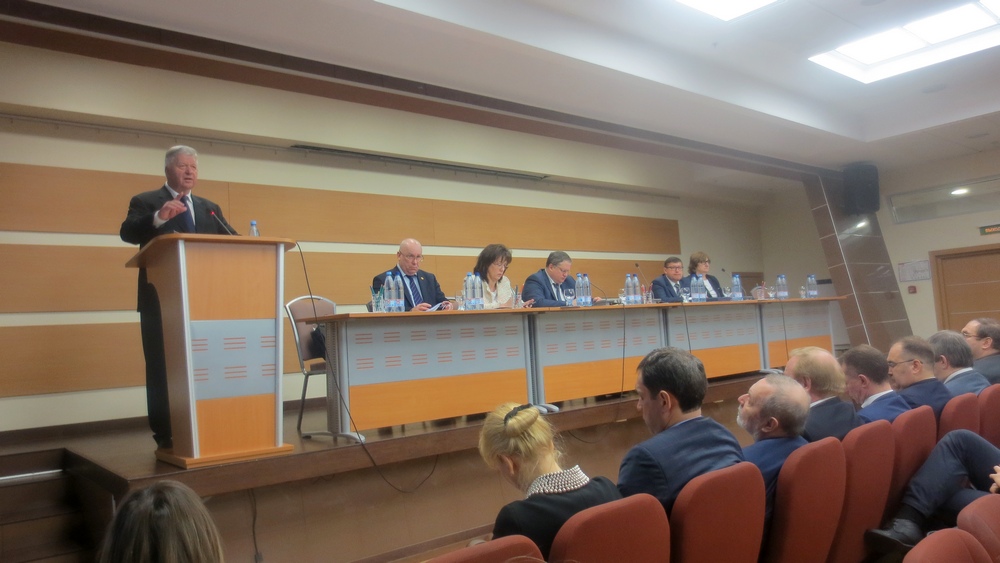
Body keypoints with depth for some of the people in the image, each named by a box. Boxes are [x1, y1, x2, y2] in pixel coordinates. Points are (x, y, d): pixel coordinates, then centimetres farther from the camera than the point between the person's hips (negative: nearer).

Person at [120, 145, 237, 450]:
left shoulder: (210, 208, 16)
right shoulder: (145, 202, 2)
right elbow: (127, 233, -14)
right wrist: (158, 218, -32)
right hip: (161, 300, -4)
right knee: (161, 368, 1)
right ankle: (165, 434, 7)